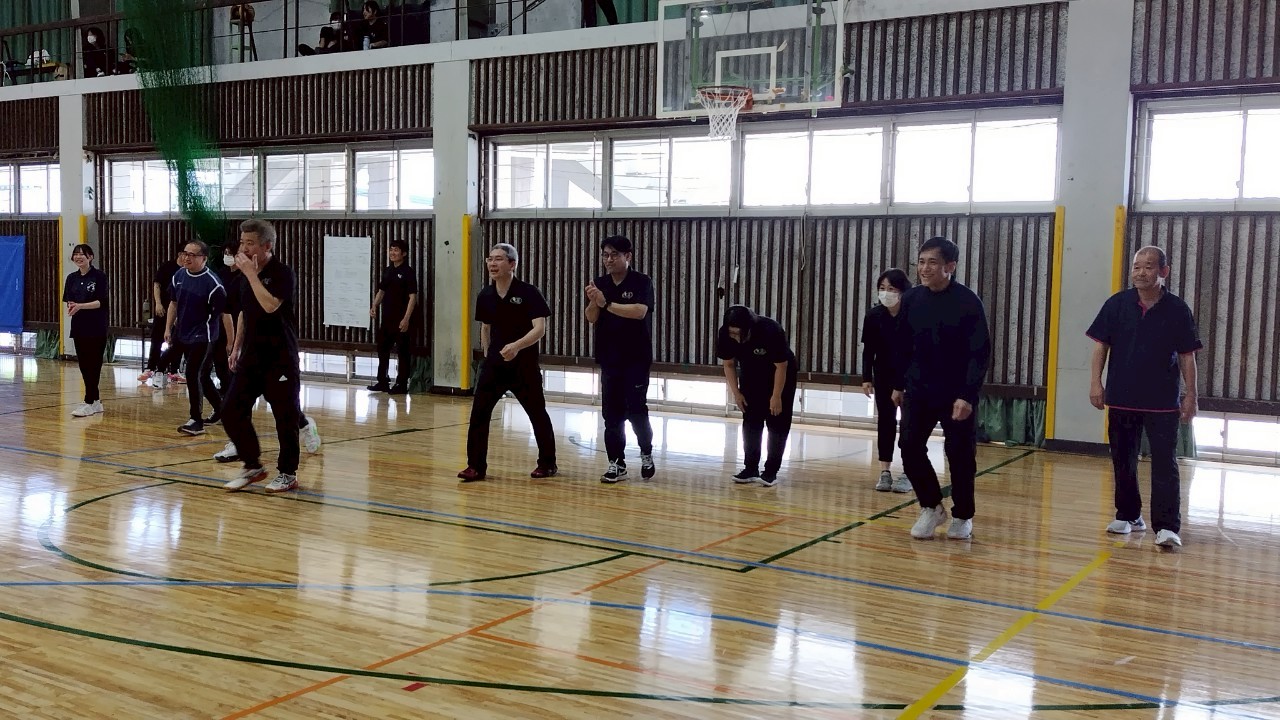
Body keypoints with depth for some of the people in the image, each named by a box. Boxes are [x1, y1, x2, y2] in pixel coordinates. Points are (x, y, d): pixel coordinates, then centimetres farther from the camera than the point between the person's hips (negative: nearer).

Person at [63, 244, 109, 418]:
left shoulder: (99, 276, -6)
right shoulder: (72, 278, 9)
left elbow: (101, 302, -13)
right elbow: (69, 302, 8)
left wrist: (81, 306, -25)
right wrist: (71, 307, -15)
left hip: (97, 328, -6)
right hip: (79, 327, 6)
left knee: (93, 365, -4)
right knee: (83, 365, 7)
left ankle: (89, 403, -2)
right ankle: (96, 401, 17)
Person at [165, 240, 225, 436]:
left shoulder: (212, 282, -17)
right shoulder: (179, 275, 3)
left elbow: (224, 312, -14)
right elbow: (173, 303, 16)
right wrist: (168, 328, 11)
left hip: (202, 337, -7)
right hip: (183, 335, 7)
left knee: (193, 374, -14)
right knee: (202, 376, 16)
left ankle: (197, 421, -7)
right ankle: (220, 409, 34)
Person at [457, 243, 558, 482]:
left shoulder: (528, 293, -13)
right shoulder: (485, 296, 2)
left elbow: (540, 329, -21)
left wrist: (517, 345, -35)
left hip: (524, 366, -4)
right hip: (494, 364, 4)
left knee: (537, 414, 9)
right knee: (479, 412, -5)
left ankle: (547, 463, 25)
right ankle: (476, 466, 2)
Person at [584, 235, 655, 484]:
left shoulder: (642, 282, -7)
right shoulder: (600, 284, 6)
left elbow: (639, 311, -23)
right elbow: (591, 318, -1)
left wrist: (607, 303, -23)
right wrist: (594, 302, -21)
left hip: (636, 359, -4)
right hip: (609, 359, 4)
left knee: (636, 410, -4)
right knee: (612, 414, 3)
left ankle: (646, 453, 19)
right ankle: (617, 464, 10)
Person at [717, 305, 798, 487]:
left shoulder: (771, 331, -37)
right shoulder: (725, 335, -25)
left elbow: (781, 366, -26)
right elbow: (729, 364, -8)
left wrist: (776, 396, -21)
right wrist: (736, 393, -10)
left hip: (781, 377, -4)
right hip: (750, 378, 4)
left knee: (777, 425, -5)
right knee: (750, 423, 2)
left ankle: (771, 471, -1)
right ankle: (751, 468, 8)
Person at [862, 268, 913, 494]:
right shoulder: (873, 316, -10)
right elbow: (868, 350, -3)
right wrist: (867, 378, -7)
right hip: (884, 375, 3)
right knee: (885, 419, 4)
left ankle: (907, 473, 6)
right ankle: (885, 472, 9)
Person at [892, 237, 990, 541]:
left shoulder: (968, 302, -14)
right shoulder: (911, 299, 0)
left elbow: (980, 353, -15)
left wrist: (967, 396, -21)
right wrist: (898, 385, 13)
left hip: (957, 394, -4)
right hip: (918, 390, 4)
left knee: (960, 455, 3)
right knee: (910, 447, -4)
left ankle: (963, 516, 23)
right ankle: (931, 507, 17)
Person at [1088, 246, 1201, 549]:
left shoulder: (1177, 309, -2)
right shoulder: (1117, 304, 0)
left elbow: (1187, 355, 1)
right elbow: (1101, 344, 3)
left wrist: (1190, 394, -3)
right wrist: (1096, 382, -6)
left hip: (1163, 401, -2)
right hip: (1121, 397, 2)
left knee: (1165, 463, -6)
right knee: (1123, 461, 12)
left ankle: (1167, 527, -6)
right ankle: (1128, 515, 27)